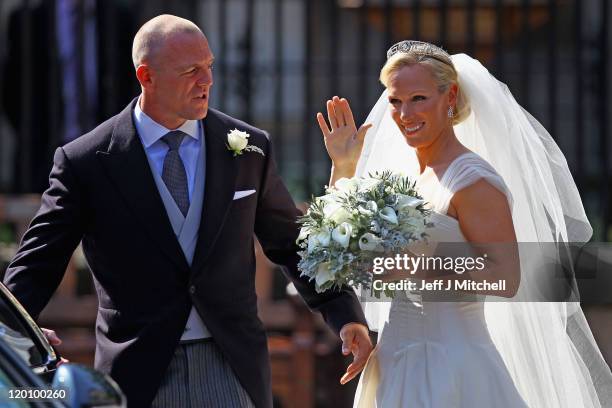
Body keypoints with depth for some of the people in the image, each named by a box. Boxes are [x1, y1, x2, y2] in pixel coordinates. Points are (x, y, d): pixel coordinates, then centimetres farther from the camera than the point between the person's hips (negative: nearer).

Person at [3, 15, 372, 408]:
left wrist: (346, 315, 4)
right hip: (138, 374, -2)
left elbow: (290, 243, 13)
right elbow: (38, 264, -2)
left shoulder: (249, 149, 4)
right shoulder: (86, 163, -4)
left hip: (233, 370, 2)